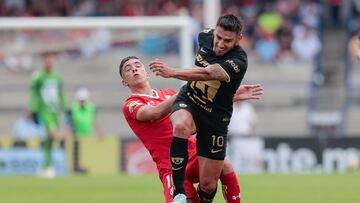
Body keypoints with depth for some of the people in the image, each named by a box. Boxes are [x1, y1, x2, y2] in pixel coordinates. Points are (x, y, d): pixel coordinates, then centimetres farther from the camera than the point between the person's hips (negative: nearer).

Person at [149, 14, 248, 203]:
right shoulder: (205, 37, -7)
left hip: (215, 117, -3)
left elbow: (207, 74, -42)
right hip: (188, 102, 3)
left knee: (208, 183, -2)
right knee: (181, 126, -36)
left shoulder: (238, 61, -25)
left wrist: (172, 72, -55)